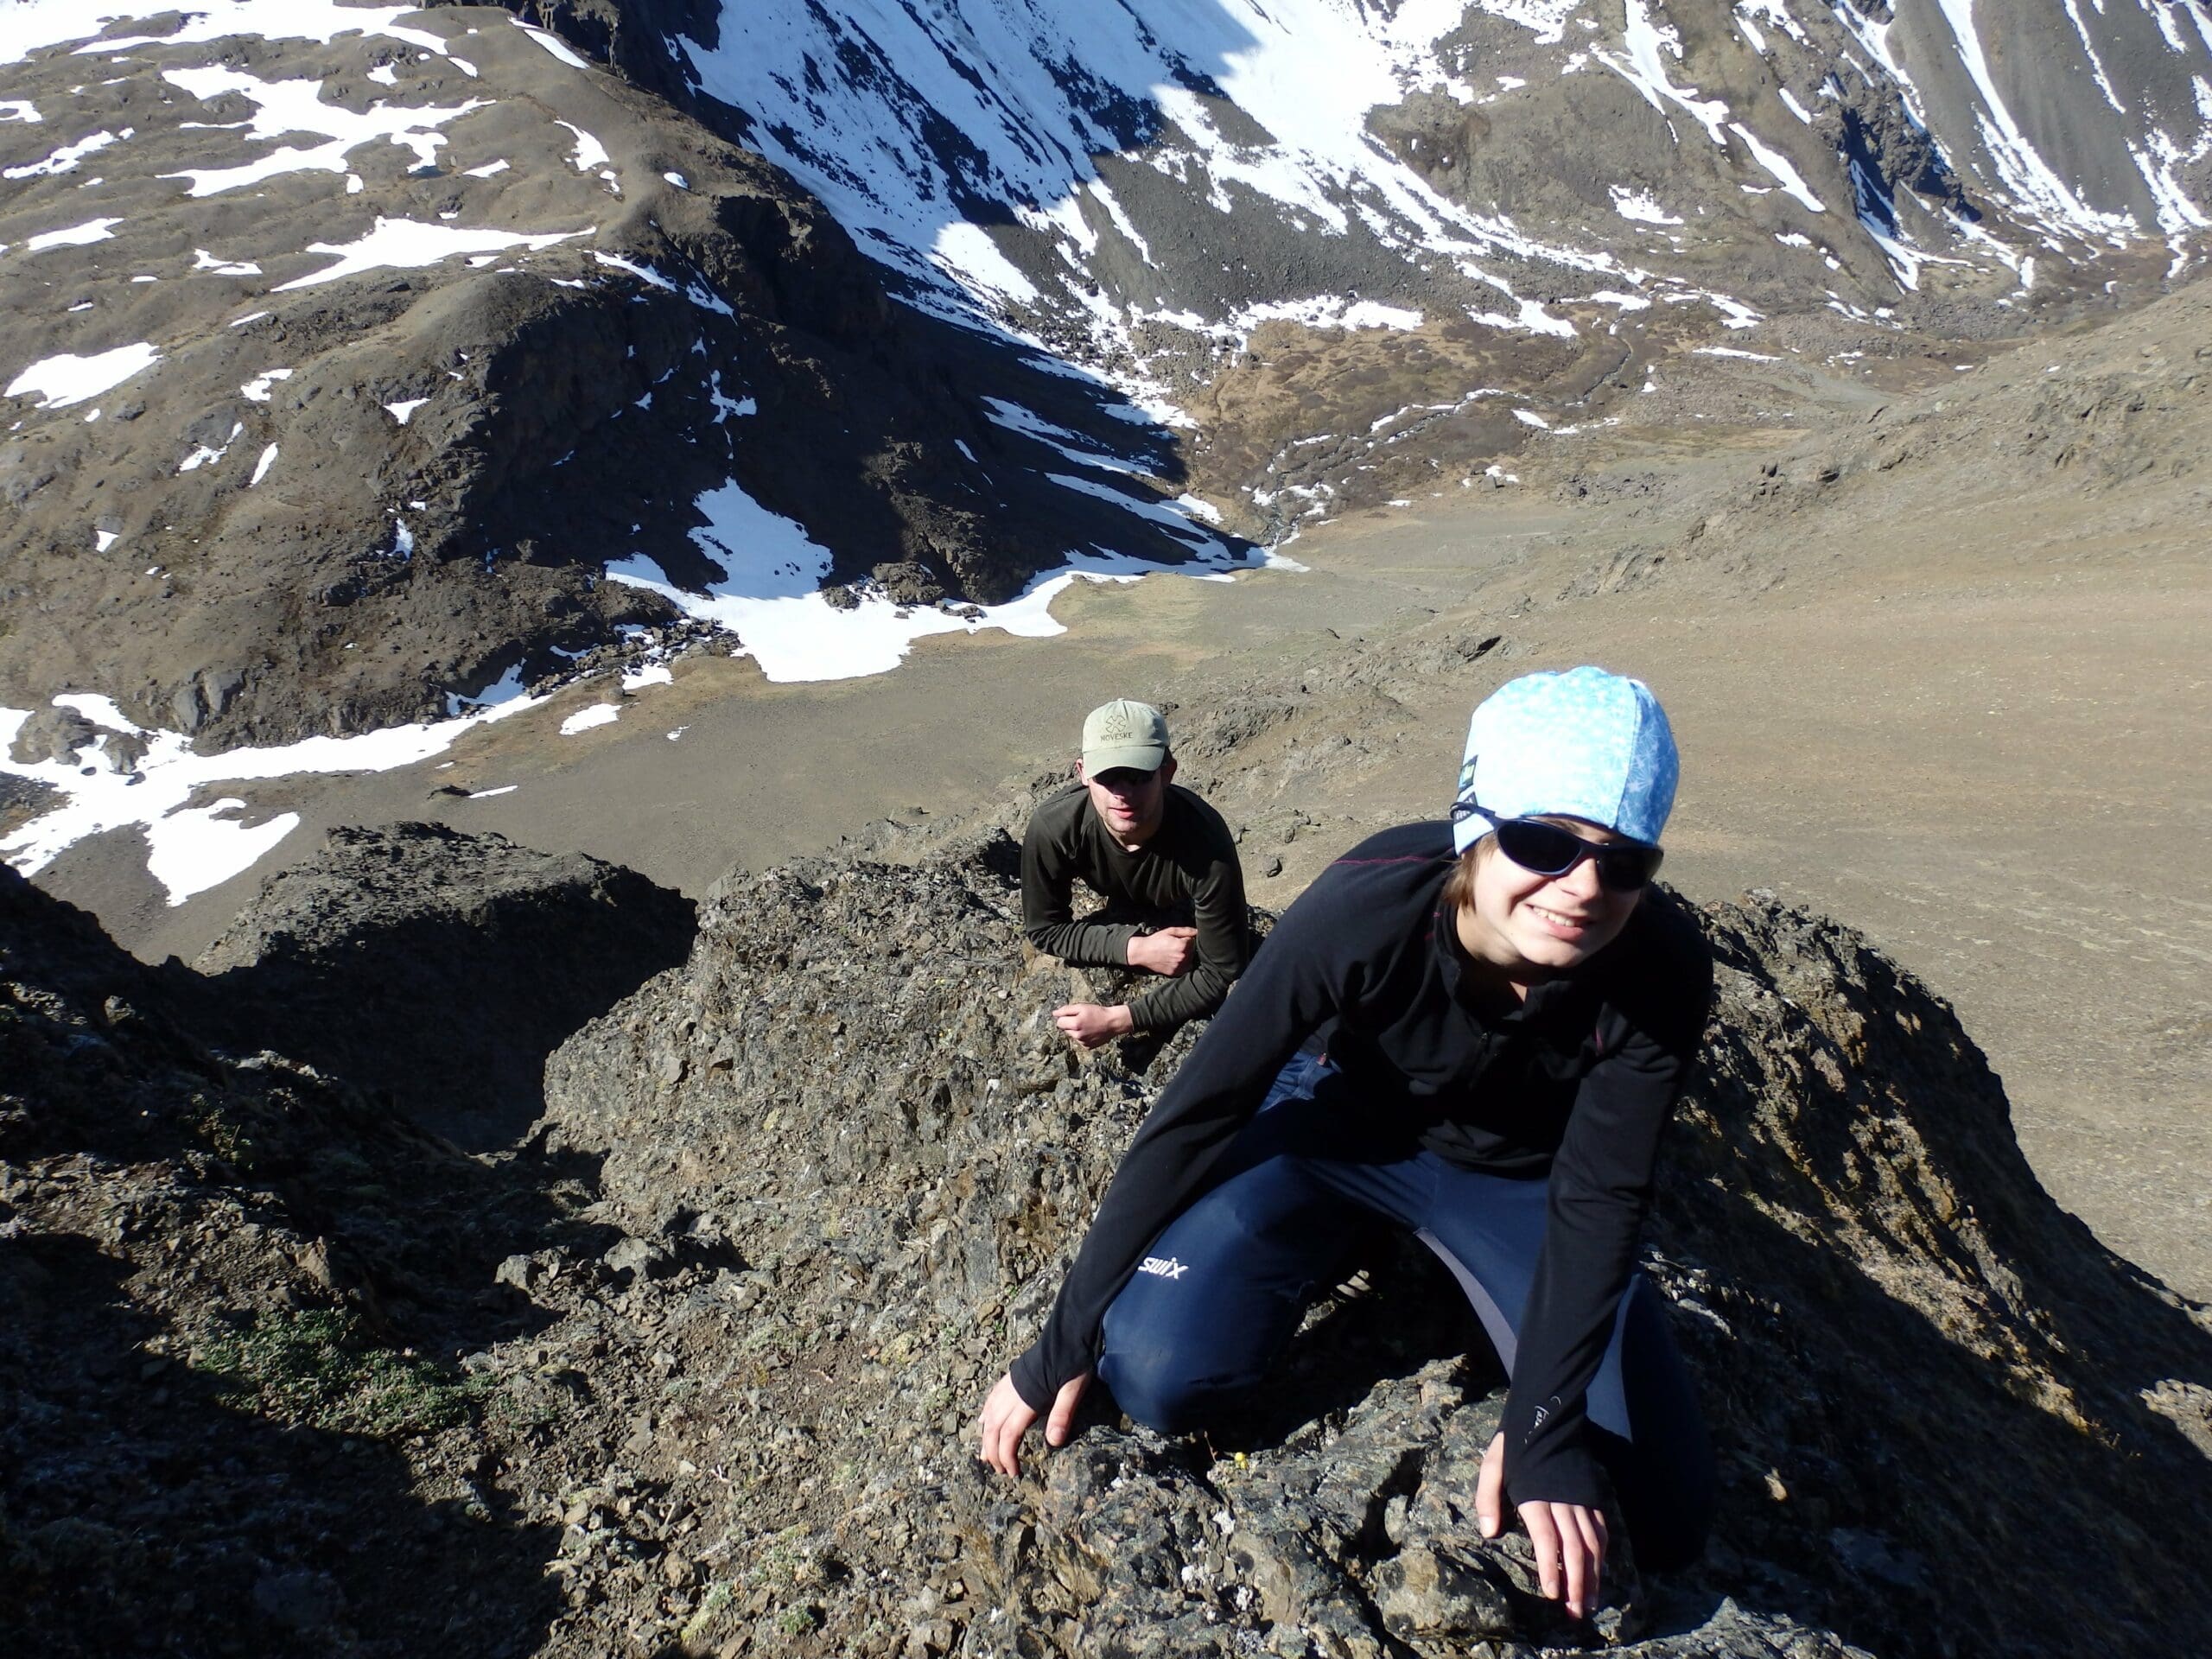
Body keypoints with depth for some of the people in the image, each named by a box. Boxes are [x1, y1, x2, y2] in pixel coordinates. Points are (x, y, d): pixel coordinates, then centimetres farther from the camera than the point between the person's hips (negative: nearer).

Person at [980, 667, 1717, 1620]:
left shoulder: (1662, 976, -30)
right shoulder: (1366, 908, -35)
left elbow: (1596, 1200, -17)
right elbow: (1198, 1112, -26)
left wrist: (1542, 1432, -23)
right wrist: (1060, 1347, -21)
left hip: (1509, 1175, 2)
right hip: (1339, 1120, -1)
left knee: (1667, 1521, -4)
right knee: (1156, 1377, -22)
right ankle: (1337, 1244, 10)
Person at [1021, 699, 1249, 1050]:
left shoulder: (1206, 845, -43)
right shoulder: (1053, 826, -36)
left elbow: (1221, 975, -32)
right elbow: (1043, 927, -19)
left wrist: (1119, 1020, -38)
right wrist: (1136, 949, -32)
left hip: (1190, 928, -2)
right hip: (1123, 925, 2)